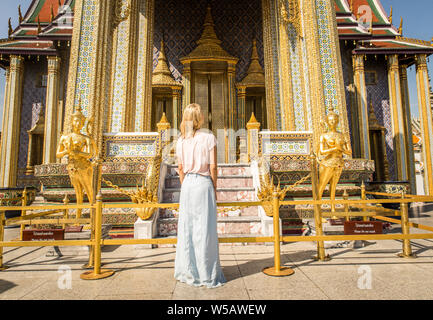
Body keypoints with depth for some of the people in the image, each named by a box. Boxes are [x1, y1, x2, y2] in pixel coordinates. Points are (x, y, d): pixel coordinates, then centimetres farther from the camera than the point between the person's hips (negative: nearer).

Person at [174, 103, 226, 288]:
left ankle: (188, 272, 25)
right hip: (204, 183, -4)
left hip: (187, 184, 5)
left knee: (186, 227, 12)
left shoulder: (181, 140, 5)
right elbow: (213, 167, -8)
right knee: (205, 229, 3)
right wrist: (214, 188, 3)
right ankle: (207, 274, 15)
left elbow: (181, 169, 7)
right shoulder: (209, 138, -8)